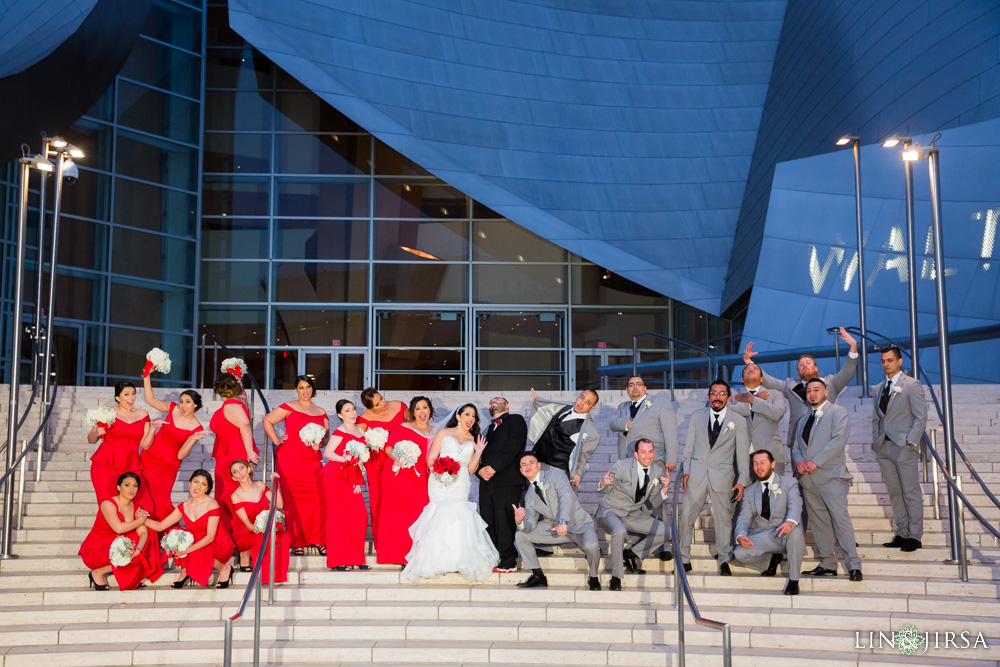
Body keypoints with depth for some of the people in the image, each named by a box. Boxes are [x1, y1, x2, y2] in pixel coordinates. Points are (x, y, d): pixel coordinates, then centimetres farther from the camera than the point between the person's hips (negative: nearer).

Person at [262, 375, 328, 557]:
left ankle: (318, 539, 6)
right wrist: (277, 442, -1)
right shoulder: (289, 407, 5)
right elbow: (267, 421, 4)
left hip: (313, 460, 3)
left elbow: (326, 437, 20)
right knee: (294, 500, -2)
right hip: (290, 459, -3)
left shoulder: (321, 412, 16)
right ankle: (297, 542, 7)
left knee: (318, 499, -7)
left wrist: (319, 443, -1)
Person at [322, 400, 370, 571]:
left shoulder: (360, 431, 16)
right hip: (335, 478, -7)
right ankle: (338, 561, -1)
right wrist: (343, 459, -30)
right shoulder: (339, 432, -5)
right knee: (339, 516, -6)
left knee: (361, 515, -2)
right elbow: (327, 453, -14)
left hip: (352, 478, 7)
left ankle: (356, 558, 7)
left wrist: (359, 481, 14)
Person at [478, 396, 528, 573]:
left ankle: (507, 562, -7)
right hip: (487, 480, 7)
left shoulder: (515, 420, 6)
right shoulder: (491, 428, 27)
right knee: (487, 521, 4)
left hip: (507, 480, -7)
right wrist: (480, 469, -2)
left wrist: (493, 467, -13)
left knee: (503, 520, -10)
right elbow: (481, 453, 20)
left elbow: (513, 446, -8)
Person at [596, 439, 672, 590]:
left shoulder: (658, 471, -4)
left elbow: (655, 504, 0)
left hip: (634, 514, 5)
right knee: (620, 532, -37)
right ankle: (616, 578, -21)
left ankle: (631, 553, 7)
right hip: (611, 511, -5)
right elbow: (605, 490, -7)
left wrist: (665, 488, -19)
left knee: (666, 532, -8)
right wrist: (603, 484, -32)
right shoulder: (622, 466, -18)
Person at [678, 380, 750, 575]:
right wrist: (686, 471, 1)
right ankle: (684, 560, 7)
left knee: (723, 518, 3)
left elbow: (743, 453, 4)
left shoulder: (738, 421, 4)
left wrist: (742, 480, -2)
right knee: (686, 515, -3)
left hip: (722, 475, -1)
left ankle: (724, 561, 16)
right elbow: (689, 446, 10)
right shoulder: (697, 416, 9)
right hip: (696, 473, 1)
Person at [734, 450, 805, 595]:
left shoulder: (789, 483, 6)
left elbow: (795, 505, -14)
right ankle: (772, 559, 6)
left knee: (795, 532, -38)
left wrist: (790, 521, -39)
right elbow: (745, 517, 5)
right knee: (739, 554, -25)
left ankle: (793, 580, -23)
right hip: (761, 535, 3)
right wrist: (740, 536, -19)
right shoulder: (750, 491, 17)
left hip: (784, 533, -3)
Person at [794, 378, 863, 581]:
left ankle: (853, 565, -14)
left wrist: (816, 461, -17)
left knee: (840, 517, -15)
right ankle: (827, 564, 14)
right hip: (808, 479, 7)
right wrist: (798, 461, -4)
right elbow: (796, 446, 19)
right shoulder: (804, 420, 23)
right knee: (818, 522, 7)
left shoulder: (838, 413, 2)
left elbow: (838, 440, -11)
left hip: (831, 475, -7)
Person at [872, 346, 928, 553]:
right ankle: (901, 534, 15)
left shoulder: (912, 385, -3)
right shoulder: (880, 388, 15)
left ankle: (914, 536, 4)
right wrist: (875, 441, 7)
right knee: (894, 493, 9)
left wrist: (911, 442, -15)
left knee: (911, 493, -1)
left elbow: (921, 417, -8)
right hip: (883, 448, 6)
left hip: (904, 446, -6)